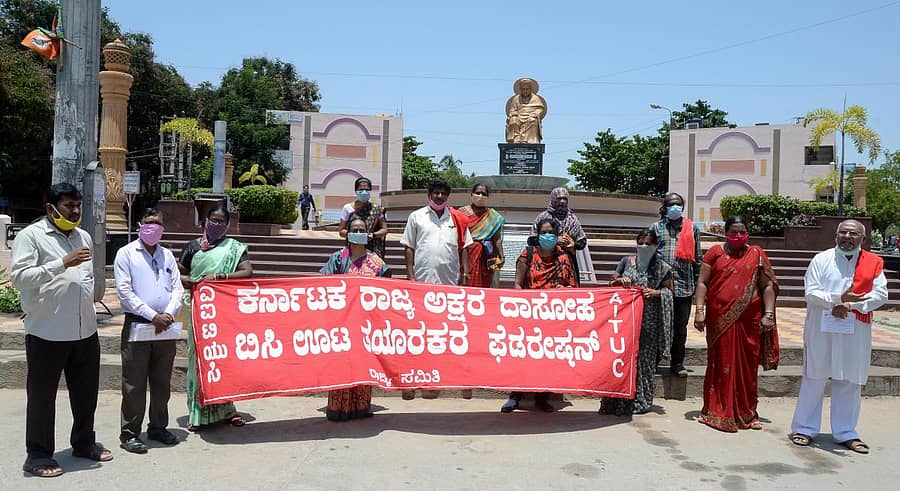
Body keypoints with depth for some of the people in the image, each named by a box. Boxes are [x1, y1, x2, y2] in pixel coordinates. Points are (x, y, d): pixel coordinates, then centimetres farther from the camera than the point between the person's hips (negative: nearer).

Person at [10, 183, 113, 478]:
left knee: (86, 390, 15)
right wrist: (63, 263, -24)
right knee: (42, 395, 5)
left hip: (85, 330, 6)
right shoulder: (30, 236, -7)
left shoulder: (83, 236, 13)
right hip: (47, 332, -6)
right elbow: (19, 277, -18)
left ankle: (83, 442, 31)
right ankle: (38, 455, 16)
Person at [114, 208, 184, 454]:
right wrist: (153, 316, -14)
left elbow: (177, 288, 9)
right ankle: (130, 433, 9)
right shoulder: (126, 253, 0)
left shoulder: (167, 255, 14)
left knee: (162, 382, 11)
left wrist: (169, 314, -9)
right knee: (134, 383, 0)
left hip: (165, 326, 5)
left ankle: (158, 427, 24)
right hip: (137, 324, -4)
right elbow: (124, 291, -8)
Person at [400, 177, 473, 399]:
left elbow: (464, 248, 11)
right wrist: (411, 276, -2)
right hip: (422, 281, -1)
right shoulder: (416, 217, 8)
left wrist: (465, 274, 1)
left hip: (449, 282, 2)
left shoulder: (458, 219, 12)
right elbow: (409, 248, 6)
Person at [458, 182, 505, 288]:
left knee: (484, 286, 1)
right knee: (466, 284, -6)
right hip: (466, 255, -1)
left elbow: (497, 239, 5)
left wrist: (501, 257, -5)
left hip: (486, 258, 1)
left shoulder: (493, 216, 10)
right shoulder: (462, 212, 7)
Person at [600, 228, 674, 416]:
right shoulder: (626, 261, 9)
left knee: (644, 358, 3)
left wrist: (656, 292, -12)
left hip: (648, 320, -1)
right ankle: (618, 401, 6)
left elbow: (669, 291, 7)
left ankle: (639, 401, 14)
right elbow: (611, 282, 13)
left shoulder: (662, 268, 3)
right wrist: (620, 280, -8)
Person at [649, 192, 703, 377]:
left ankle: (677, 362, 18)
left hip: (684, 285, 1)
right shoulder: (656, 227, 8)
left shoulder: (692, 228, 11)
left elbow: (697, 257, 13)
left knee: (680, 326, 7)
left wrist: (697, 282, 9)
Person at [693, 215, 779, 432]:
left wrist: (768, 314, -4)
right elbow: (702, 283, 1)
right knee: (720, 363, 4)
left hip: (748, 320, 1)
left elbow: (767, 286, 4)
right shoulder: (715, 253, 5)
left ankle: (746, 413, 20)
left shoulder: (757, 254, 7)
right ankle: (718, 412, 12)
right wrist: (700, 310, -8)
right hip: (719, 318, -1)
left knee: (747, 365, 8)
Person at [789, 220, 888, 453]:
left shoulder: (873, 263, 5)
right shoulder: (821, 260, -1)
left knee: (850, 381, 9)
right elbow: (811, 293, -8)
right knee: (814, 378, 5)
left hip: (856, 332, 2)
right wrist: (839, 299, -23)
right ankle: (803, 428, 15)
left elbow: (881, 294, -4)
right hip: (821, 329, -2)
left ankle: (845, 432, 22)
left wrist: (851, 306, -17)